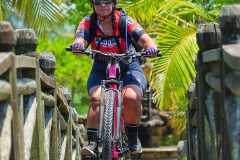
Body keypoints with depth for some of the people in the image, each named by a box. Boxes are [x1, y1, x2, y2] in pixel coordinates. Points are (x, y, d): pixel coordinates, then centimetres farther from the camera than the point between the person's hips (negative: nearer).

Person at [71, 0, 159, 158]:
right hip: (101, 71, 1)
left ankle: (133, 137, -5)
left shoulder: (124, 21, -14)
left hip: (129, 69, -1)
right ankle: (92, 142, -24)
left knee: (132, 97, -29)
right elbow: (81, 39, -27)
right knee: (96, 98, -28)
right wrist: (78, 46, -53)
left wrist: (151, 46, -50)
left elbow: (144, 38, -26)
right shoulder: (88, 22, -9)